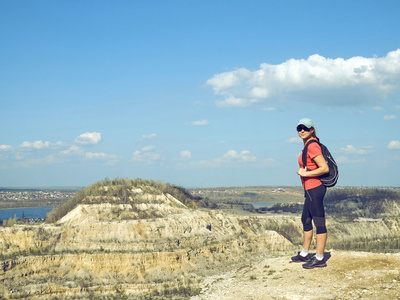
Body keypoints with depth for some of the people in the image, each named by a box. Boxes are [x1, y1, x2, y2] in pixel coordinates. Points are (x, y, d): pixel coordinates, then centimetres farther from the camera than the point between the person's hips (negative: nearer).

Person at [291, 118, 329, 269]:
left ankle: (320, 259, 2)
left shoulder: (312, 146, -15)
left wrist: (305, 173, -17)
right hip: (310, 189, 11)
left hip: (314, 188, -11)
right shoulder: (308, 145, 15)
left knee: (319, 222, -4)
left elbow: (325, 168, -21)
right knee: (306, 220, 19)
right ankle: (304, 254, 32)